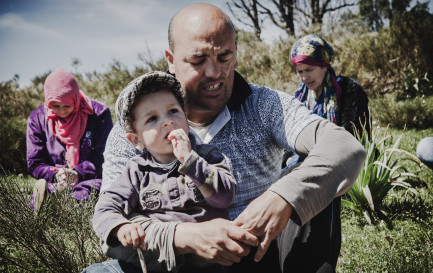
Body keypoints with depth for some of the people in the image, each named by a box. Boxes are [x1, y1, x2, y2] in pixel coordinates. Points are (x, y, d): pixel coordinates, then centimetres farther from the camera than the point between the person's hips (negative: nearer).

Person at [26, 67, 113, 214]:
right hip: (53, 182, 1)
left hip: (89, 179, 0)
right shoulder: (37, 119, 6)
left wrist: (78, 173, -16)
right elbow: (34, 164, 7)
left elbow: (104, 156, -2)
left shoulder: (98, 113, 0)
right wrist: (56, 175, -14)